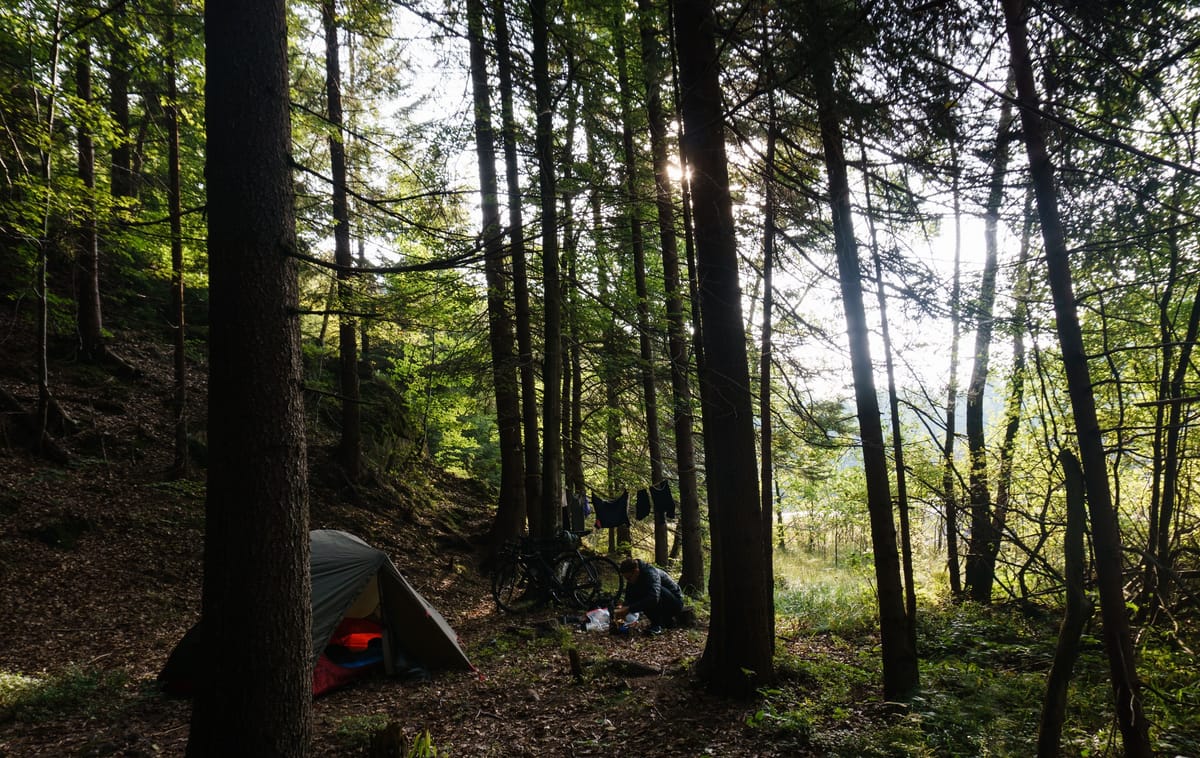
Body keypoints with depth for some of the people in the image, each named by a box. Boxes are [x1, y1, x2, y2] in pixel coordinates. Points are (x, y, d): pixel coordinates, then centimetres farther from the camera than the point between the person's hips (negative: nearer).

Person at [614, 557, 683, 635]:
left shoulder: (651, 573, -29)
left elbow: (653, 598, -44)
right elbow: (629, 598, -3)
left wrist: (629, 609, -45)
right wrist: (623, 608, -27)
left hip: (675, 603, -8)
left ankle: (657, 626, -18)